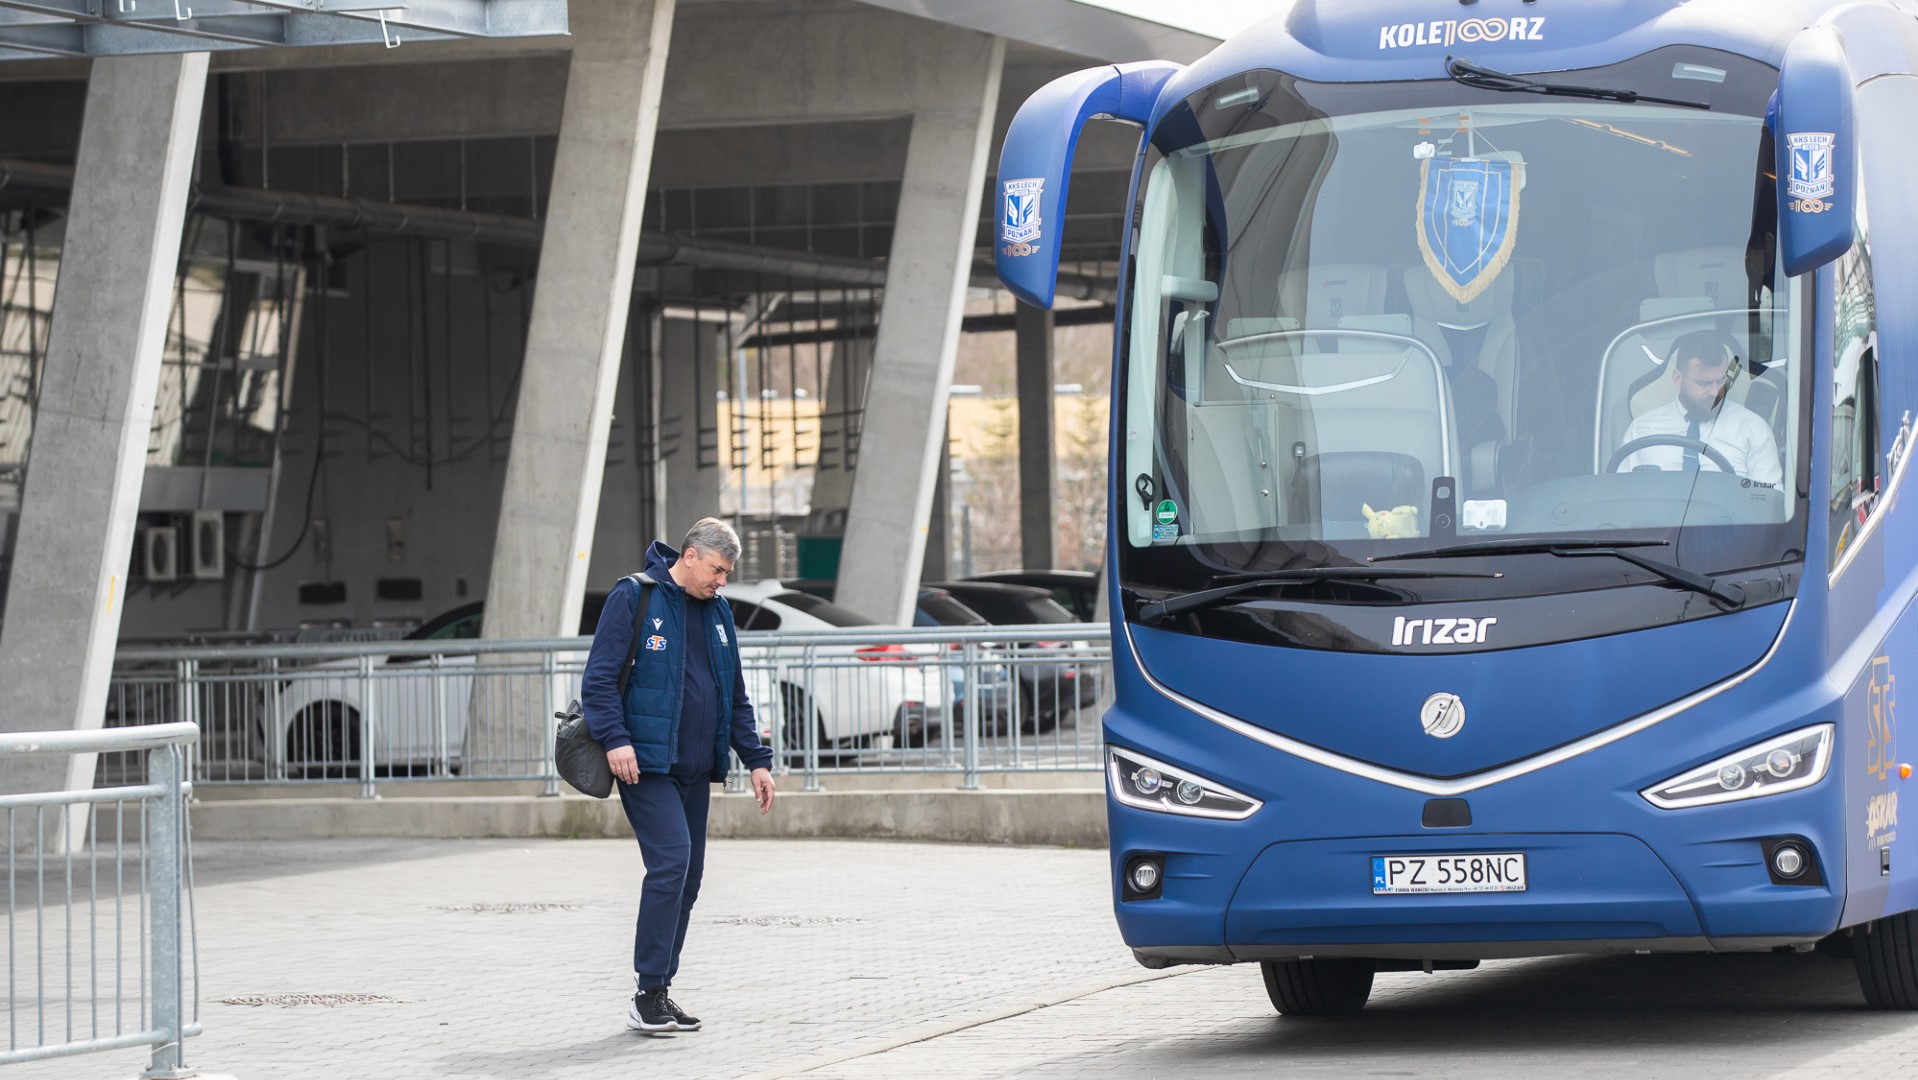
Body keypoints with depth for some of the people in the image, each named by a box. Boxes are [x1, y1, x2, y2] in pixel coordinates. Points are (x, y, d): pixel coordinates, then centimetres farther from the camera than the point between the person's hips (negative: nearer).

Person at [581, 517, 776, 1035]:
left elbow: (735, 697, 23)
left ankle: (658, 993, 14)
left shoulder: (717, 612, 16)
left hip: (695, 768, 8)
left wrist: (756, 759, 16)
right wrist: (614, 738, -22)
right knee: (672, 860, -18)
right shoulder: (634, 598, -5)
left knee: (688, 876, 6)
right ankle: (647, 995, -15)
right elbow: (599, 677, -10)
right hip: (645, 763, -8)